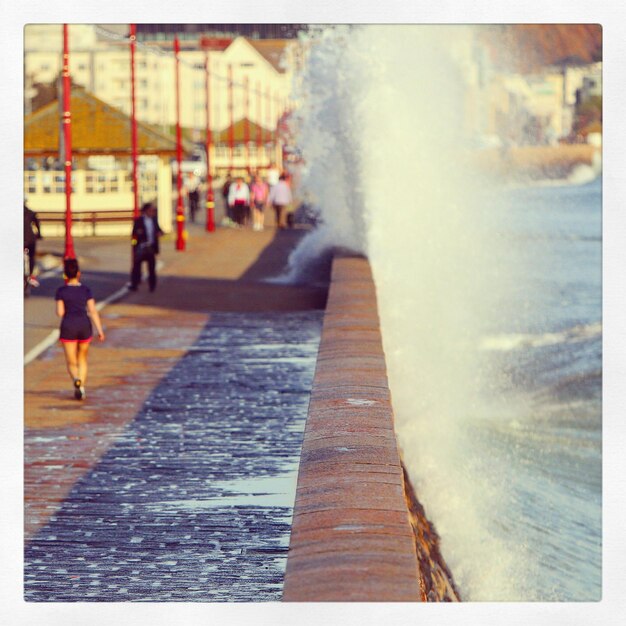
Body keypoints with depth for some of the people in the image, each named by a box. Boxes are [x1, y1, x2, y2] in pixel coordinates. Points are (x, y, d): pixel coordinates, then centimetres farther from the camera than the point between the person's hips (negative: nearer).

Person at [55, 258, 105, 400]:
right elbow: (93, 311, -5)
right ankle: (81, 388, 12)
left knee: (71, 363, 3)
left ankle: (76, 379, -29)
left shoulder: (61, 291, -3)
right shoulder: (86, 290, 1)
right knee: (82, 359, 21)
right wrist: (100, 330, -5)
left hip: (68, 327, -2)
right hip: (85, 326, 2)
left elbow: (60, 312, -7)